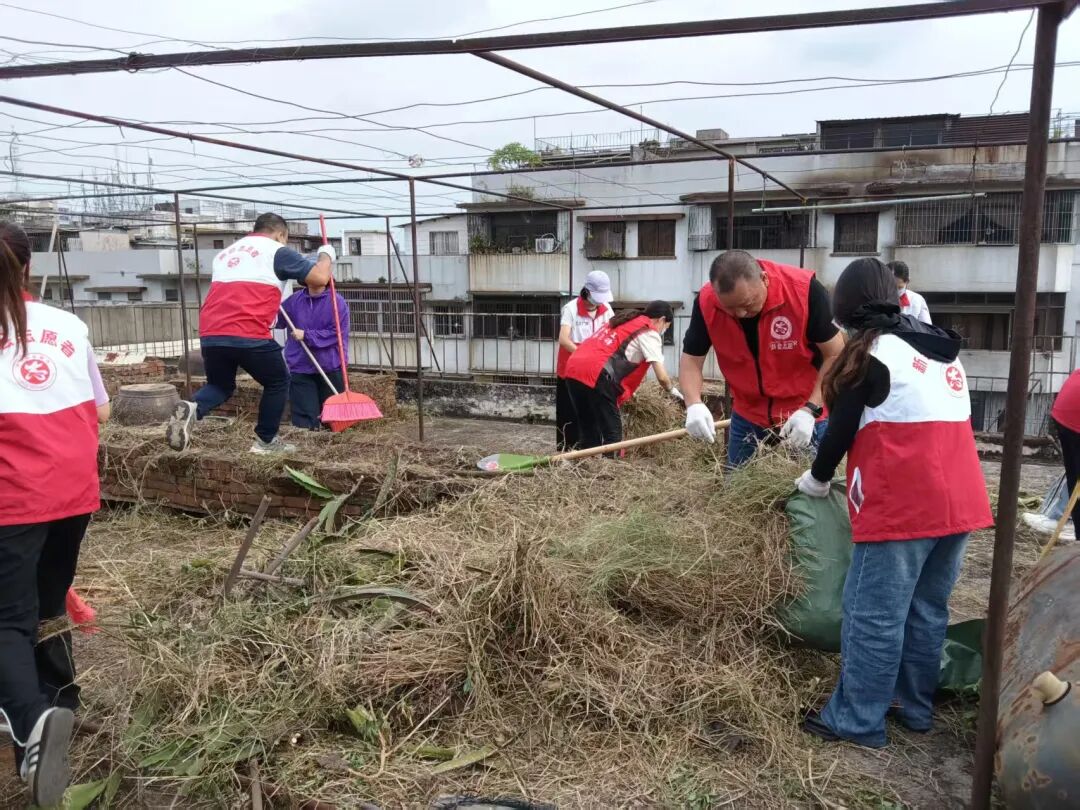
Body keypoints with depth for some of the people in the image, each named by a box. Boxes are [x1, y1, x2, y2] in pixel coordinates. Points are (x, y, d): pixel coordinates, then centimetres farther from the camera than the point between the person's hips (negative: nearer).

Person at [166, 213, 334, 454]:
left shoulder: (225, 253, 28)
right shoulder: (278, 251, 7)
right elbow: (320, 278, 2)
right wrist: (326, 255, 22)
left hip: (210, 334, 6)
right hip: (249, 335, -6)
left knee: (220, 384, 26)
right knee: (277, 382, 17)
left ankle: (193, 409, -4)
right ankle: (266, 441, 21)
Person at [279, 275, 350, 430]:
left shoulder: (337, 302, -6)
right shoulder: (295, 300, 6)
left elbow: (337, 333, -13)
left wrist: (306, 336, -16)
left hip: (330, 368, -2)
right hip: (300, 368, 2)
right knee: (304, 423, 0)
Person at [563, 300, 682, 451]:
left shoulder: (625, 321, 29)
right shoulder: (650, 332, 5)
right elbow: (662, 377, 0)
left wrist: (627, 390, 38)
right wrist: (673, 391, 21)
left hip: (573, 369, 8)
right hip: (595, 375, -8)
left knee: (589, 433, 15)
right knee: (612, 433, 0)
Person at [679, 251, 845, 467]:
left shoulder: (804, 290, -24)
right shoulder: (706, 301, -17)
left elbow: (836, 355, -16)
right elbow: (691, 359, -7)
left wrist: (810, 410, -24)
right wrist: (694, 404, -26)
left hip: (806, 414, -3)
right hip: (747, 416, 3)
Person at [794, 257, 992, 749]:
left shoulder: (872, 353, -8)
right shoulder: (944, 352, 17)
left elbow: (841, 428, -5)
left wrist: (817, 478, 12)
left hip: (902, 506, -8)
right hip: (958, 501, 8)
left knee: (874, 615, -1)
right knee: (927, 610, 17)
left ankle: (856, 721, 6)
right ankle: (914, 708, 28)